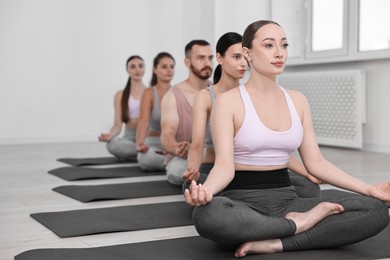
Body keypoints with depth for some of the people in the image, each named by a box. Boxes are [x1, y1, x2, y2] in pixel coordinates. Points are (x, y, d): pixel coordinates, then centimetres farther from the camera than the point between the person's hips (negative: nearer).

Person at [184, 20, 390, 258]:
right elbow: (225, 165, -13)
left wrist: (368, 189, 0)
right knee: (207, 215, -42)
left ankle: (275, 243, -22)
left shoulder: (297, 101, 10)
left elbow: (316, 162, 9)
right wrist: (205, 190, -36)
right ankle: (299, 224, -18)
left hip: (286, 200, 5)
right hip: (242, 201, -4)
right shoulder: (229, 101, -5)